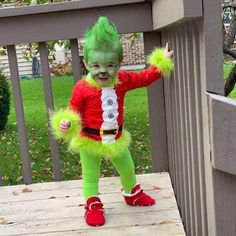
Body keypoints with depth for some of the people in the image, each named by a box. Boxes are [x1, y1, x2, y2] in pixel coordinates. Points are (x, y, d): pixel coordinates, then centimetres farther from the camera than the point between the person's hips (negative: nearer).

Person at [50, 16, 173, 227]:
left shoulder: (123, 80, -9)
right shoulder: (82, 88, -22)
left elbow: (144, 78, 4)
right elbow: (73, 111, -15)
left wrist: (161, 62, -1)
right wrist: (66, 122, -35)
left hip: (116, 138, 5)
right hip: (90, 140, -4)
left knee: (127, 169, 24)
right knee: (90, 175, 9)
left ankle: (132, 194, 52)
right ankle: (93, 205, 30)